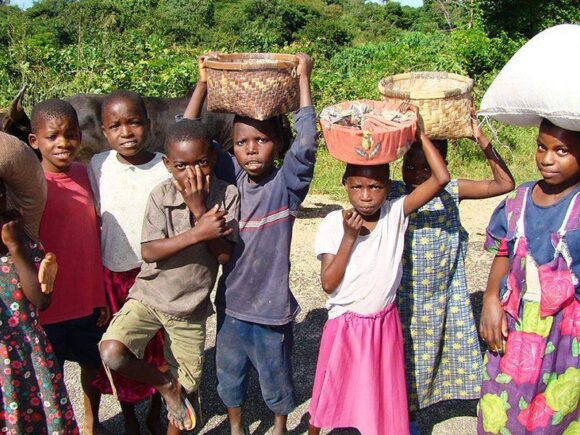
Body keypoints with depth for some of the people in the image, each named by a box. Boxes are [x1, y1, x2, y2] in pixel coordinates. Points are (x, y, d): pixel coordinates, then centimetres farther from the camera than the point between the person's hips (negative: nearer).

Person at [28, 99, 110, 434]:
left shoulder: (84, 174, 1)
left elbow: (95, 237, 6)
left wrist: (102, 296, 7)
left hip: (88, 299, 5)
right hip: (48, 305, -5)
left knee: (93, 364, 21)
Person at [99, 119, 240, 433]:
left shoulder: (227, 195, -10)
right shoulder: (161, 195, -11)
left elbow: (224, 254, -16)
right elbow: (149, 252, -18)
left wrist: (199, 209, -24)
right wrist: (198, 233, -29)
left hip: (191, 307, 1)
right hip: (149, 297, -1)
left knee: (187, 384, 12)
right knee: (111, 353, -24)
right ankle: (164, 385, 5)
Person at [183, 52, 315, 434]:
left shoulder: (287, 183, -13)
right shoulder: (229, 177, -4)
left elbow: (307, 142, -29)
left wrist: (303, 79, -27)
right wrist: (204, 83, -10)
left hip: (272, 305, -3)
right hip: (231, 302, 3)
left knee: (276, 375, 17)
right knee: (229, 373, 20)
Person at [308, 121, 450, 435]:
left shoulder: (396, 213, -8)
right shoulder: (333, 224, -13)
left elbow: (441, 178, -17)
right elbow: (328, 284, -16)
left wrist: (419, 134, -17)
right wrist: (349, 237, -22)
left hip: (385, 323, 1)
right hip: (345, 324, -1)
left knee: (384, 393, 14)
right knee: (332, 391, 17)